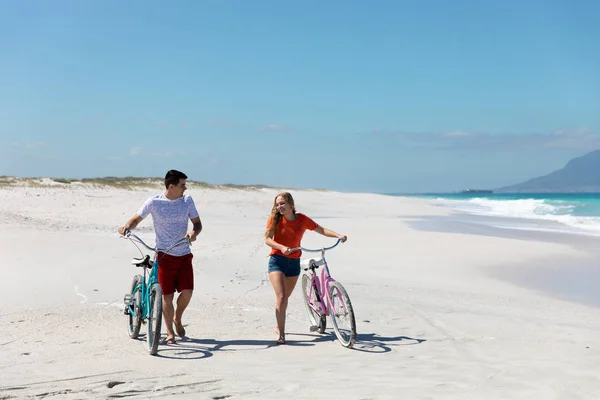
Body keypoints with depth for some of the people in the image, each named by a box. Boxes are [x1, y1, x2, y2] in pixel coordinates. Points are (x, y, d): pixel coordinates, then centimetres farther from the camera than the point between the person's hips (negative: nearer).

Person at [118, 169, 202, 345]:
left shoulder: (187, 200, 3)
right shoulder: (154, 202, -5)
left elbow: (197, 223, 6)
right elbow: (136, 219, 2)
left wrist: (194, 232, -17)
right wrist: (127, 226, -20)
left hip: (184, 254, 2)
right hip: (165, 254, -2)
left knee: (187, 291, -8)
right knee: (167, 294, -2)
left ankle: (177, 318, 23)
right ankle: (170, 333, 12)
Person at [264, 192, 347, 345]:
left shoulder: (302, 219, -3)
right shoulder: (275, 219, -7)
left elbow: (322, 230, 1)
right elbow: (267, 240, -15)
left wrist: (339, 235, -13)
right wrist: (282, 247, -33)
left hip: (294, 263, 3)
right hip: (277, 261, -3)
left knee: (286, 298, 17)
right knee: (281, 297, -17)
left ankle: (279, 326, 39)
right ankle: (281, 335, -12)